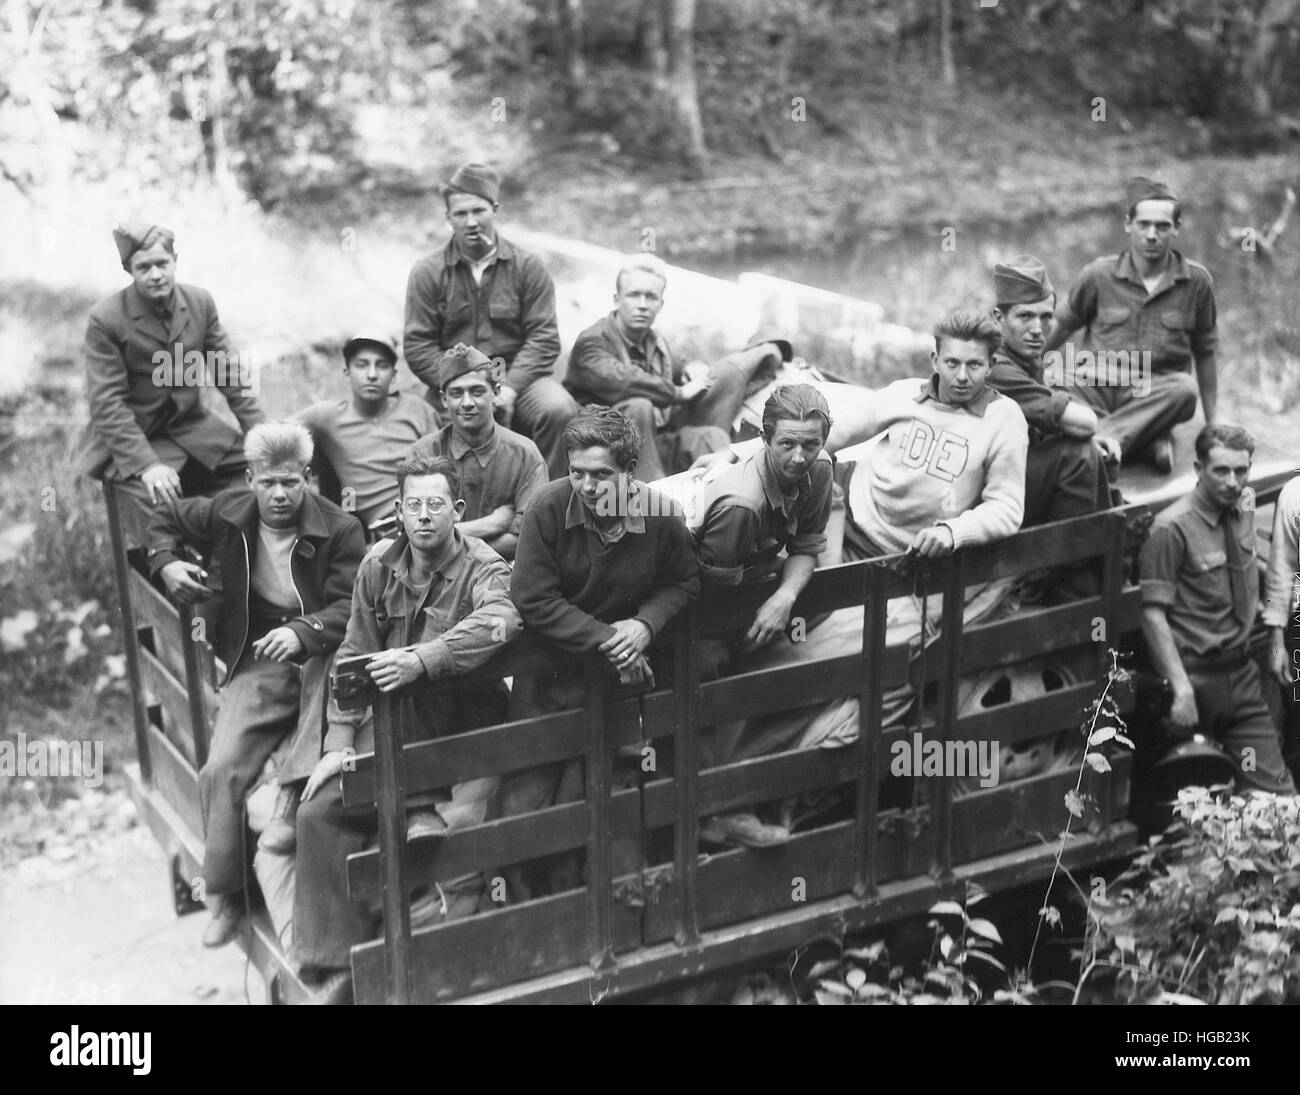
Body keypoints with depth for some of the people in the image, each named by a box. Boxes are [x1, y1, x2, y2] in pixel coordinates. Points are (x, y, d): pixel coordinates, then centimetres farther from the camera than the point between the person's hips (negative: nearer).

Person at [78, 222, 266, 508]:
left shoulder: (200, 301, 0)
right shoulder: (105, 319, -14)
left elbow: (228, 369, 7)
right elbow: (108, 404, -17)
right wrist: (146, 465, -28)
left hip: (192, 426, 5)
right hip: (133, 438, -5)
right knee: (169, 505, -29)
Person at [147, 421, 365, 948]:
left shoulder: (339, 529, -8)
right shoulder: (227, 514, 4)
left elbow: (350, 607, -14)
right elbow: (165, 519, 22)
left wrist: (302, 632, -32)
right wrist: (166, 563, 3)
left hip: (320, 653, -2)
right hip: (258, 663, 2)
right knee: (221, 769, -16)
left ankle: (293, 789, -31)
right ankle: (223, 898, -3)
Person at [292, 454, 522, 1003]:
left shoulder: (483, 569, -11)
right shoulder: (379, 565, 4)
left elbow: (499, 621, -35)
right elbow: (354, 655, 8)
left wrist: (422, 659, -46)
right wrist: (339, 740, 0)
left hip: (464, 720, -4)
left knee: (463, 826, -24)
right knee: (320, 811, -10)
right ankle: (335, 968, 1)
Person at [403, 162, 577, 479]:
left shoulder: (527, 266, 6)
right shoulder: (427, 273, 6)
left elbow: (543, 338, -1)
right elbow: (418, 346, 0)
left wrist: (509, 388, -16)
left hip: (518, 377, 0)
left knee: (559, 410, -29)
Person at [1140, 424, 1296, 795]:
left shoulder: (1244, 510, 6)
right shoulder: (1173, 528, -13)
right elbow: (1153, 613, -17)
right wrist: (1181, 688, -21)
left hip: (1242, 676, 6)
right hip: (1196, 676, -6)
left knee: (1277, 793, -1)